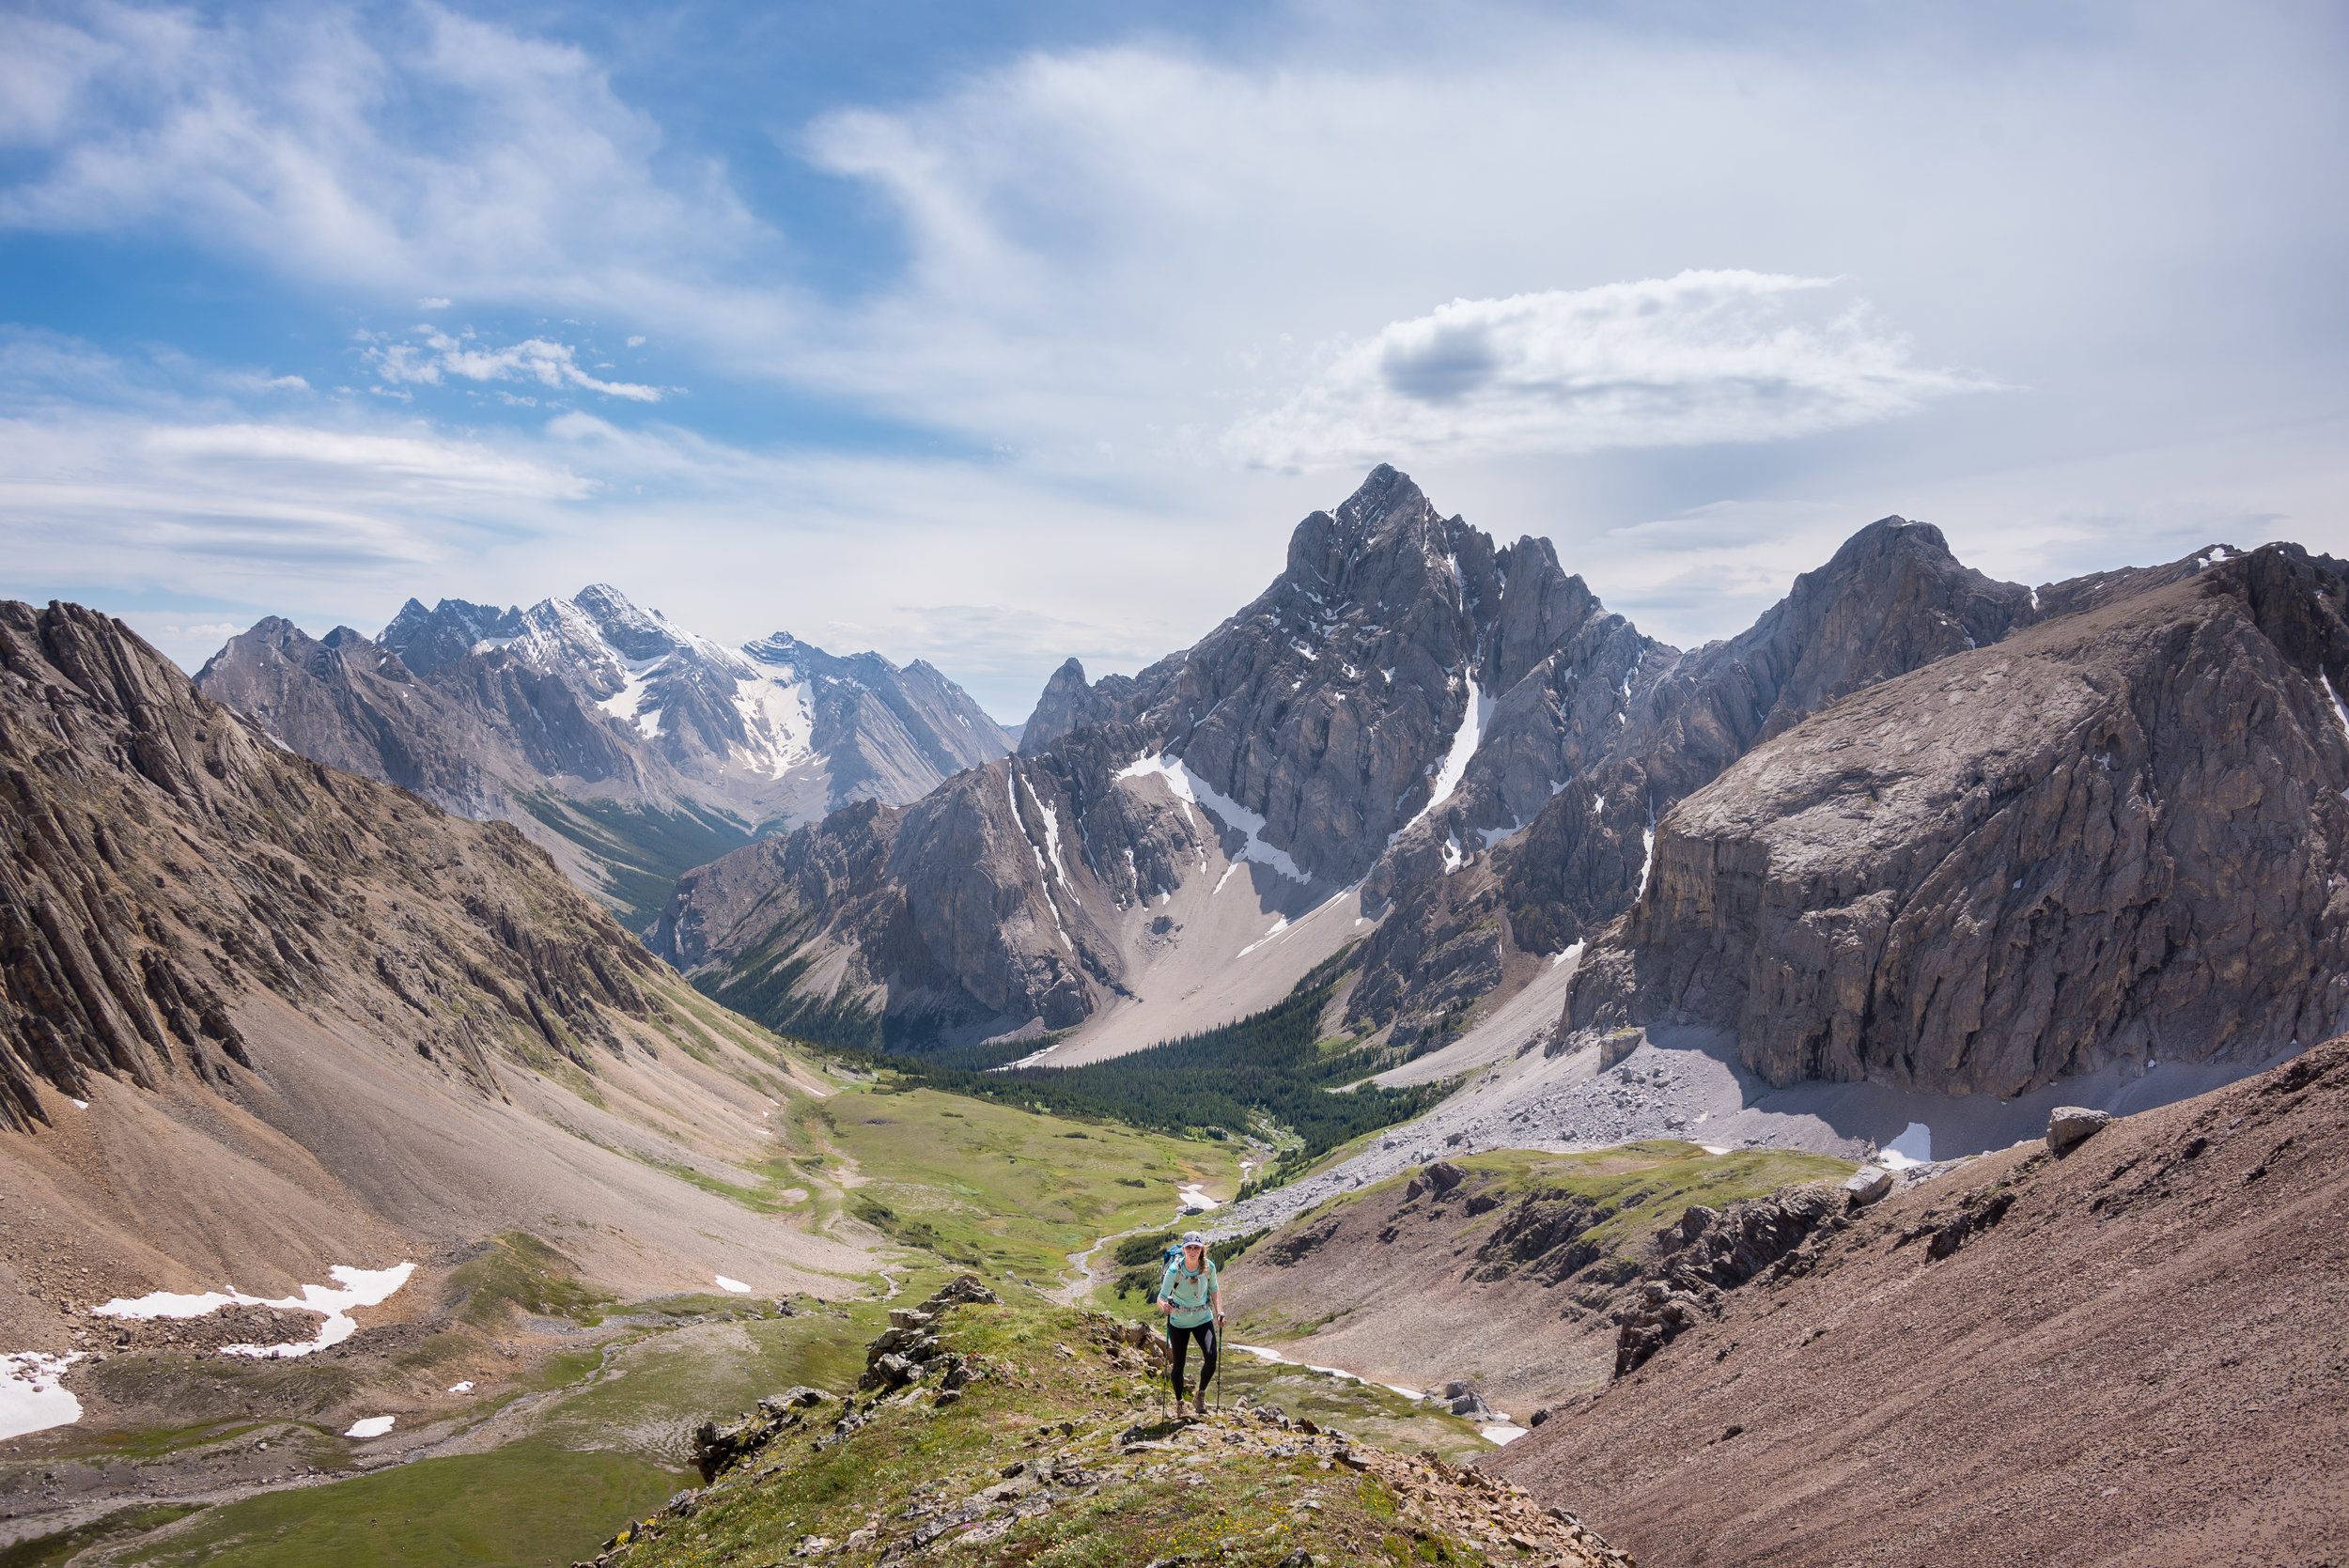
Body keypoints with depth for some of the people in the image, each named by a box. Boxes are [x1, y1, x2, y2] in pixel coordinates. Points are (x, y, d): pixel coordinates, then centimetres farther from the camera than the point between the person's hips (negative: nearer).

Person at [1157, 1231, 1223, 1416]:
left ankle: (1201, 1395, 8)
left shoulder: (1209, 1267, -14)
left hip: (1204, 1320, 2)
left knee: (1211, 1358, -17)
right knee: (1179, 1365, 6)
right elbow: (1161, 1297, -20)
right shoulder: (1174, 1270, -23)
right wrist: (1164, 1306, -43)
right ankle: (1179, 1401, 32)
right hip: (1179, 1323, -2)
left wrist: (1219, 1312, -8)